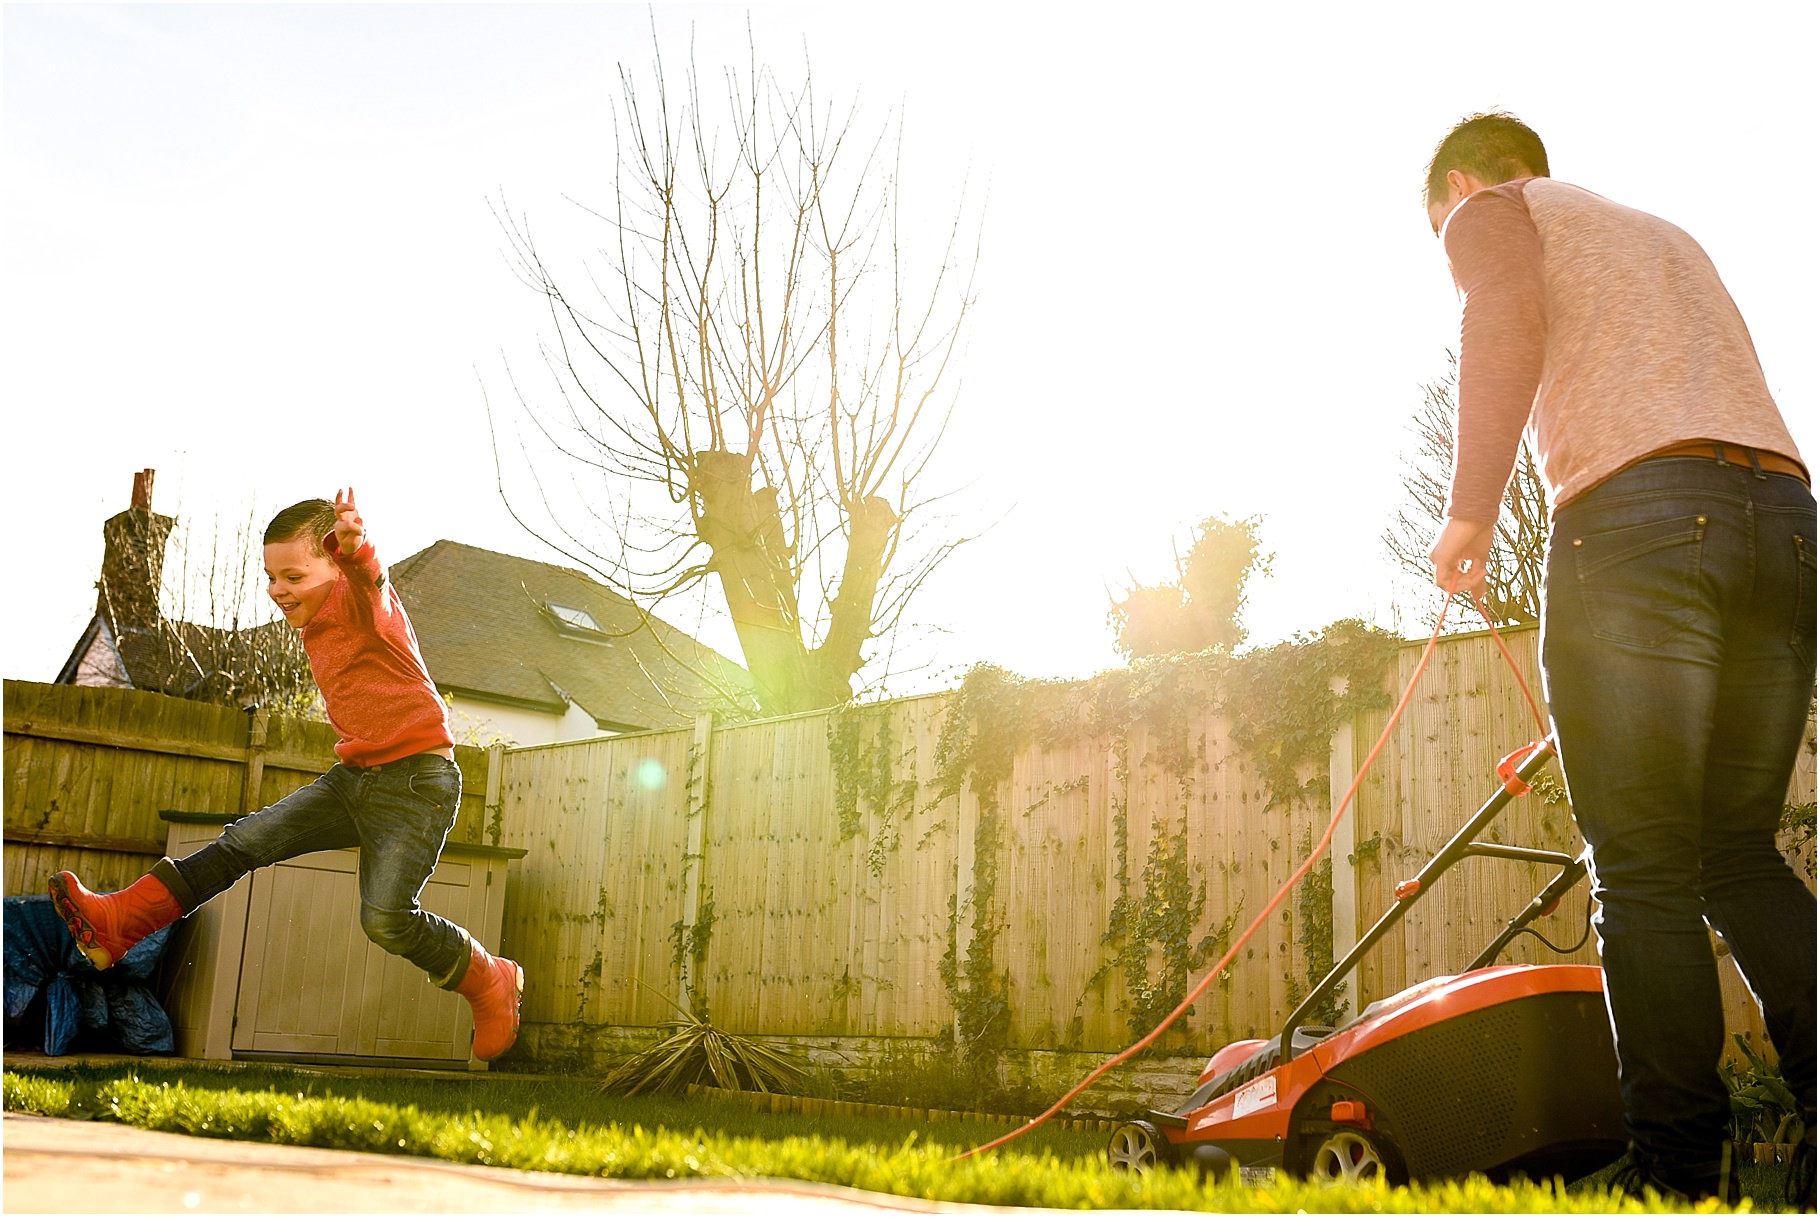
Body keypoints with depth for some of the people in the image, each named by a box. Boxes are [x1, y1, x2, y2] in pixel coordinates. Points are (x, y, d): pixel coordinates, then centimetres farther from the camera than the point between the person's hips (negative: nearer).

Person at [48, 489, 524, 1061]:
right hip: (356, 777, 9)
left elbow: (369, 577, -41)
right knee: (246, 840, 3)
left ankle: (492, 984, 4)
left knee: (386, 918, -17)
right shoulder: (315, 623, 13)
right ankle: (117, 923, 9)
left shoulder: (359, 600, -14)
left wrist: (357, 545, -64)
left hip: (417, 781, -9)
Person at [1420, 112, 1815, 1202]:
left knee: (1646, 871, -4)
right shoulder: (1666, 234, 35)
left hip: (1638, 515, -7)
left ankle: (1680, 1174, -3)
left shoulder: (1490, 212, 14)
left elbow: (1505, 319, -10)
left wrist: (1471, 506, -14)